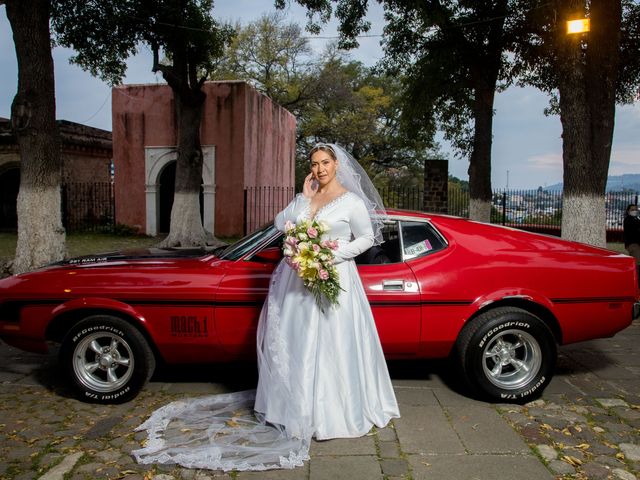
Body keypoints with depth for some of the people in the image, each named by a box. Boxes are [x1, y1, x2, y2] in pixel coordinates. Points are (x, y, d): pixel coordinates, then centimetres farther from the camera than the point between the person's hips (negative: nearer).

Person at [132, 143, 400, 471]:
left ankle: (332, 411, 14)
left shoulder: (352, 202, -3)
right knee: (296, 345, 9)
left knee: (330, 346, -1)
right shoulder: (303, 198, 12)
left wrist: (335, 254, -11)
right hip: (297, 281, 5)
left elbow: (367, 238, 0)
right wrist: (304, 198, -1)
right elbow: (280, 223, 5)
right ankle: (298, 404, 24)